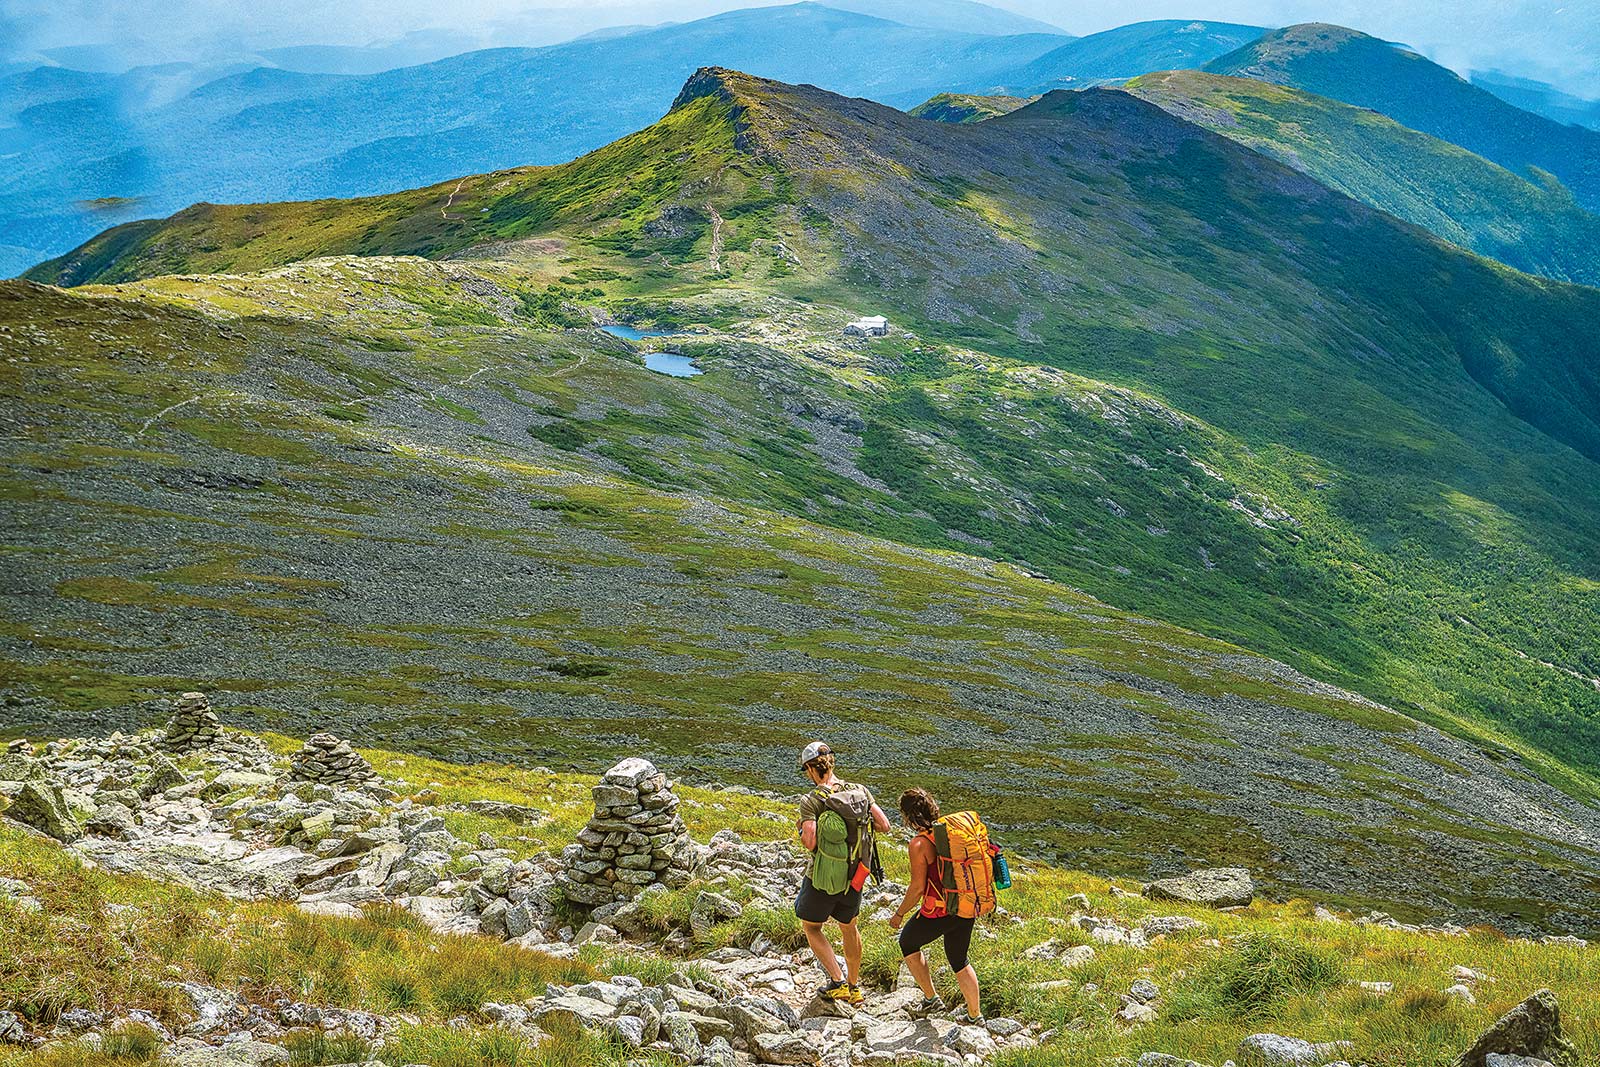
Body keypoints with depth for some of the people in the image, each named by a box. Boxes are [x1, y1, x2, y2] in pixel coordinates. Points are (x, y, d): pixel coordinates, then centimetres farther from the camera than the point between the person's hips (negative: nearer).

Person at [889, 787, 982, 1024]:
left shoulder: (919, 844, -19)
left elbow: (917, 888, -17)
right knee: (959, 961, 24)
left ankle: (931, 999, 24)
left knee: (908, 943, 22)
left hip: (937, 913, -6)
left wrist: (899, 914, -2)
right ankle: (975, 1015, 30)